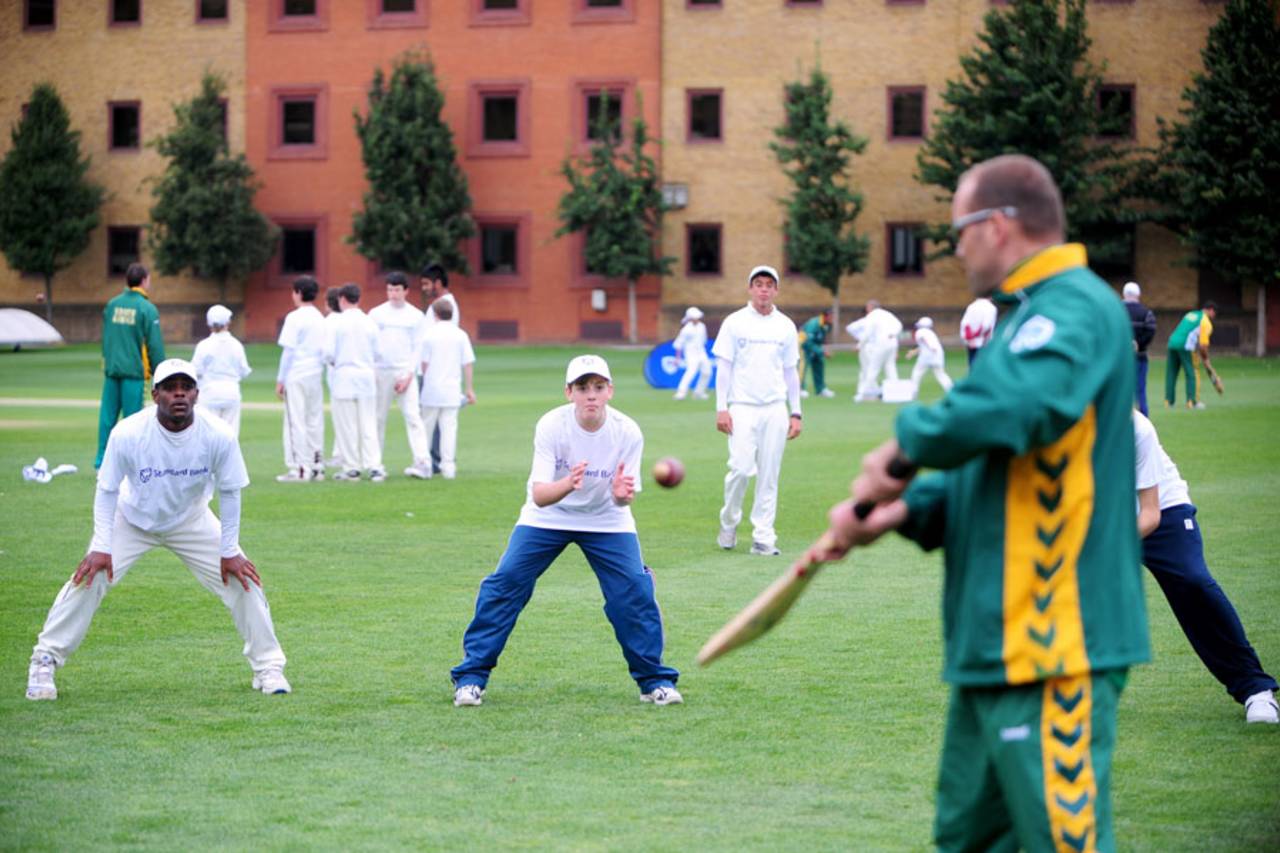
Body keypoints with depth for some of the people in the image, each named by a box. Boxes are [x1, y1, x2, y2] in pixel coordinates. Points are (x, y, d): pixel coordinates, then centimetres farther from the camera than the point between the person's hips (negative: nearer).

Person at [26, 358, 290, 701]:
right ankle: (43, 663, -2)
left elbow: (229, 493, -13)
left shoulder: (218, 436, -26)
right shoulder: (128, 434, -30)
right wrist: (101, 547, -20)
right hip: (133, 520, -1)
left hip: (192, 522, 1)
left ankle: (268, 667, 8)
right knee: (90, 578, -16)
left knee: (240, 578, -8)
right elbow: (107, 490, -16)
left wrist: (229, 551, -12)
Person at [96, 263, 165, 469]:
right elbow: (155, 344, -8)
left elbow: (104, 337, 16)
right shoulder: (147, 308, -8)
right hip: (133, 370, -5)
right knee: (132, 416, 0)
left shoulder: (112, 304, 8)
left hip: (111, 368, 5)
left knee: (107, 414, 8)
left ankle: (102, 458, 10)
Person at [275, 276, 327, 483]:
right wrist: (320, 369, 18)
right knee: (315, 421, 11)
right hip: (315, 375, 7)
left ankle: (300, 469, -5)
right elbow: (325, 351, 13)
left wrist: (280, 380, -7)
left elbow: (288, 350, -11)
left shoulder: (295, 317, -10)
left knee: (296, 422, -4)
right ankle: (317, 466, 12)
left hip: (296, 376, -7)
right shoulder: (320, 318, 11)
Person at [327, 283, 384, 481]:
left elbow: (329, 353, -10)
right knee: (368, 424, 7)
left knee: (346, 425, 5)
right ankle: (374, 466, -1)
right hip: (367, 375, 3)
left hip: (344, 376, -3)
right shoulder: (370, 323, 1)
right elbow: (377, 353, 4)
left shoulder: (338, 322, -9)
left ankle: (351, 468, 8)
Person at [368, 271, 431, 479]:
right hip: (380, 371, 1)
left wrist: (409, 376, -6)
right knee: (378, 418, 4)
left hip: (405, 373, -1)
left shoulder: (416, 316, 6)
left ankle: (423, 463, -18)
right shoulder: (376, 314, 7)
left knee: (413, 416, -11)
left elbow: (418, 348, 4)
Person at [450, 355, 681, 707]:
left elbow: (624, 499, -19)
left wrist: (622, 494, -44)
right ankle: (471, 677, -1)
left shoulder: (627, 433, -22)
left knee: (634, 591, -13)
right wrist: (567, 485, -54)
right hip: (547, 517, -1)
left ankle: (654, 680, 6)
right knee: (504, 584, -12)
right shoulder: (551, 426, -26)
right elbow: (538, 495, -32)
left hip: (606, 520, 1)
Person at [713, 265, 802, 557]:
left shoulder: (785, 326, 10)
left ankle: (763, 538, 4)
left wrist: (795, 412, 9)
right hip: (742, 408, -3)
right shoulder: (735, 322, 2)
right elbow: (724, 366, 1)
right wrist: (721, 408, -8)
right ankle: (728, 524, 11)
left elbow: (791, 371, 14)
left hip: (775, 409, 3)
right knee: (741, 468, -12)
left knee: (769, 475, 0)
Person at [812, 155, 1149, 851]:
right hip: (995, 647, 11)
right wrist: (906, 508, 6)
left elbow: (1014, 405, -34)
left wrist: (906, 445, -17)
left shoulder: (1075, 309, -14)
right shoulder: (1030, 317, 19)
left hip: (1052, 652, -11)